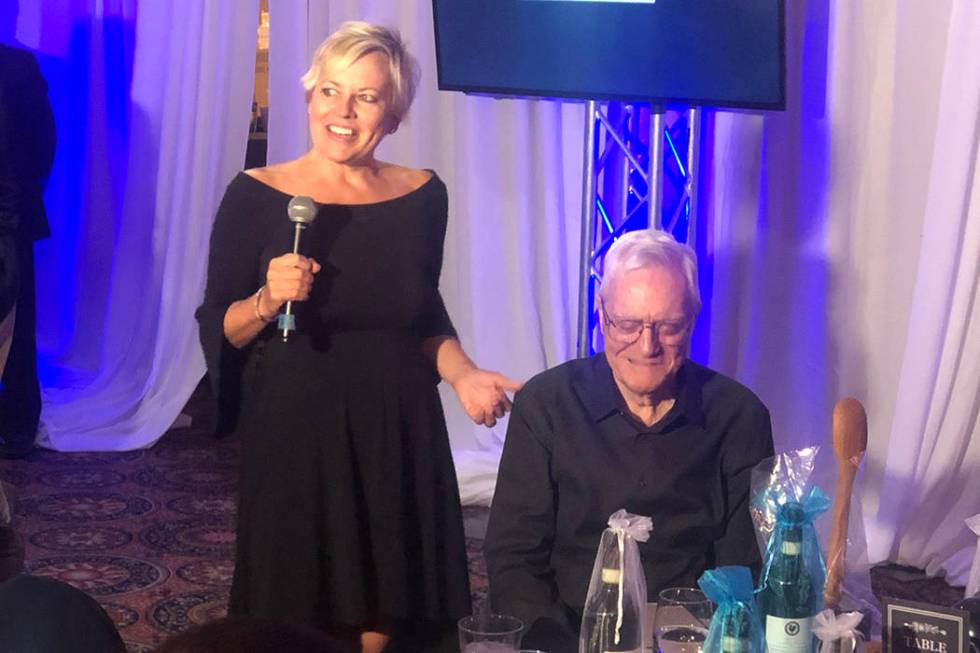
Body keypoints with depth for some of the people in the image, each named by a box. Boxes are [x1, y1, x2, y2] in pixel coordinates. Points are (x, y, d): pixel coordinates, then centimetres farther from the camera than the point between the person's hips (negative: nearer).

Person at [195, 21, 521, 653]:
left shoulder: (423, 196, 1)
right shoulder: (255, 196, -7)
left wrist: (462, 374, -2)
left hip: (401, 435, 3)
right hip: (294, 435, -2)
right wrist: (269, 298, -21)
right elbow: (218, 330, -3)